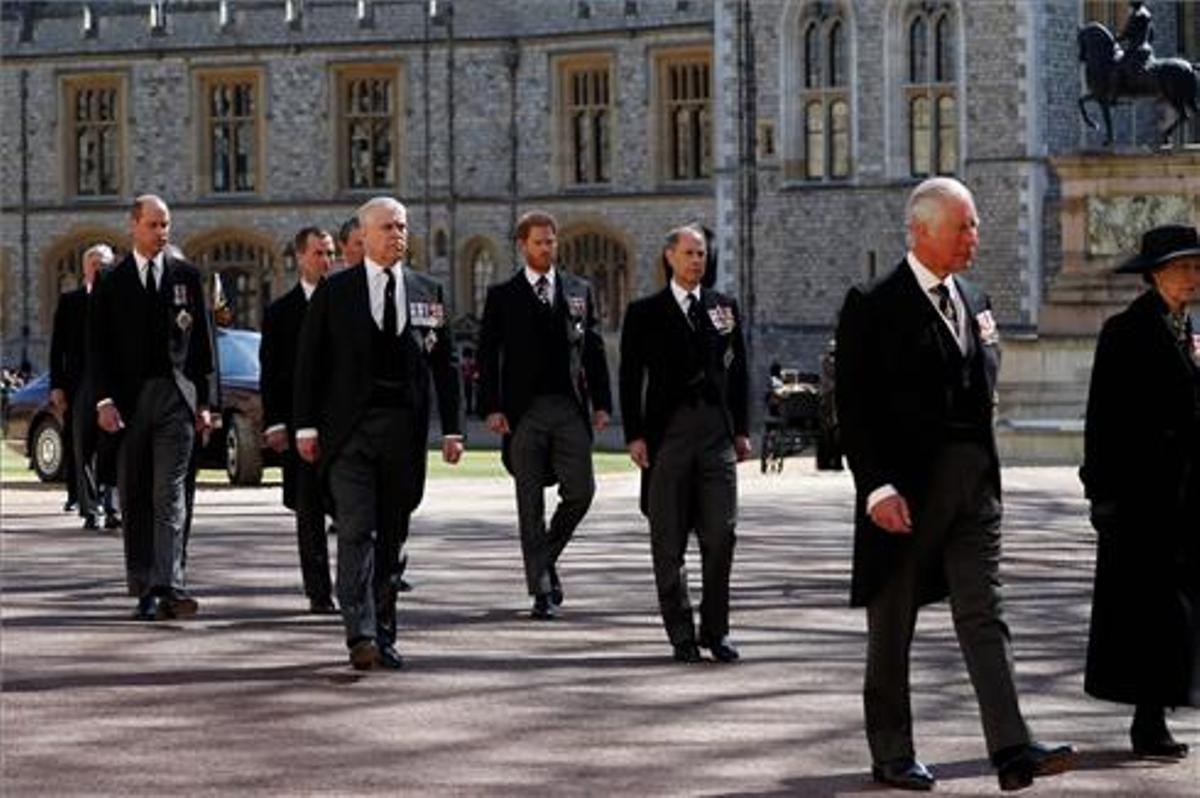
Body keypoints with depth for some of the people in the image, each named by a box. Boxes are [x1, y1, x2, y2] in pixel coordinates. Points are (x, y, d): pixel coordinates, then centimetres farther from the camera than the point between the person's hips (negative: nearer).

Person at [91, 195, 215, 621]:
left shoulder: (186, 276, 8)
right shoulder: (112, 283, 7)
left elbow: (202, 341, 9)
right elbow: (99, 346, 4)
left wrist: (204, 401, 4)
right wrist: (105, 400, -8)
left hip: (176, 398, -1)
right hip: (128, 400, 1)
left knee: (169, 495, -10)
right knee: (134, 500, 5)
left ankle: (168, 586, -18)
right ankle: (143, 589, 12)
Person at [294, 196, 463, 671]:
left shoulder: (427, 292, 11)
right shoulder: (334, 292, 4)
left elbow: (445, 364, 11)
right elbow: (309, 361, 3)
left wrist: (451, 428, 5)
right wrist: (306, 425, -3)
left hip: (404, 430, 3)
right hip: (349, 428, -3)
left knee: (392, 537, 7)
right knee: (357, 530, -12)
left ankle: (383, 635, 15)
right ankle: (360, 635, -19)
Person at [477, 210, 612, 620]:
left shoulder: (579, 290, 11)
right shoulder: (502, 295, 4)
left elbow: (594, 348, 11)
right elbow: (488, 355, 0)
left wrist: (601, 402, 4)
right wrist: (491, 408, -9)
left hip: (571, 408, 2)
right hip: (524, 411, -2)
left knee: (580, 491, -3)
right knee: (531, 504, 0)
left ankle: (546, 556, 21)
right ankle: (542, 590, 3)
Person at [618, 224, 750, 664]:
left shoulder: (724, 307, 13)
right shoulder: (645, 313, 5)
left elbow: (739, 371, 15)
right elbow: (630, 377, 3)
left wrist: (741, 430, 9)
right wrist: (635, 435, -5)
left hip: (717, 433, 2)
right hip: (668, 432, -2)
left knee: (720, 535, -3)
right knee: (669, 541, 1)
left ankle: (716, 630, 8)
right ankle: (681, 635, 9)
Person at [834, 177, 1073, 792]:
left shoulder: (974, 301, 14)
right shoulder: (872, 307, -7)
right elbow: (853, 406, -11)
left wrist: (982, 464, 11)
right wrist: (877, 486, -18)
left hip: (973, 483, 5)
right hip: (904, 487, -5)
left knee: (984, 615, -3)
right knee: (892, 625, 6)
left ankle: (1012, 751, -10)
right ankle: (892, 755, 15)